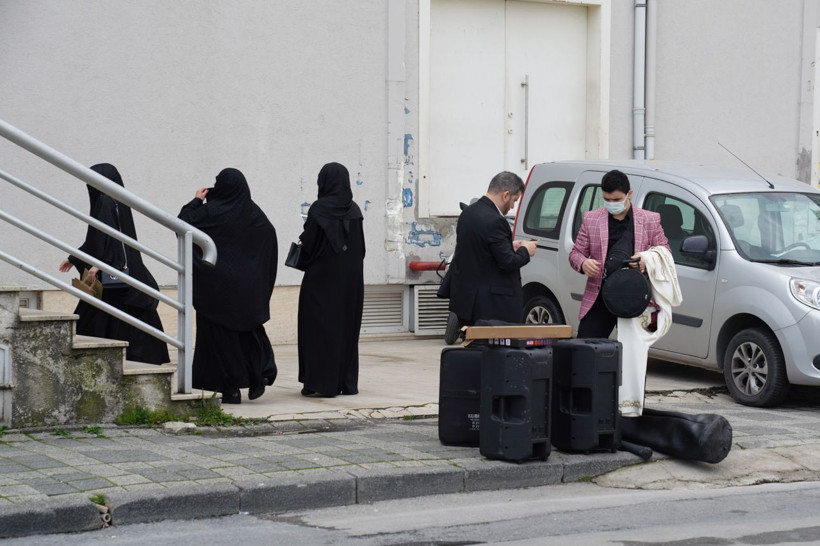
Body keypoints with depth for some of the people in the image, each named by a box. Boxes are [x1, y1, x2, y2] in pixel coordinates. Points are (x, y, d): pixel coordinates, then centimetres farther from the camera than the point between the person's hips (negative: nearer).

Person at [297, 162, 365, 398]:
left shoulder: (318, 209, -13)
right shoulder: (354, 210, 3)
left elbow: (308, 243, -12)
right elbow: (361, 246, 7)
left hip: (322, 275, -5)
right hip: (351, 277, 5)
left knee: (319, 326, 1)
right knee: (347, 325, 12)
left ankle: (321, 382, -1)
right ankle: (347, 381, 14)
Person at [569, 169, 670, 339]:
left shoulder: (650, 220, 5)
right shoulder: (591, 219, 8)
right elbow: (575, 253, 11)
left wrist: (647, 261, -15)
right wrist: (583, 263, -14)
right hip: (599, 298, 1)